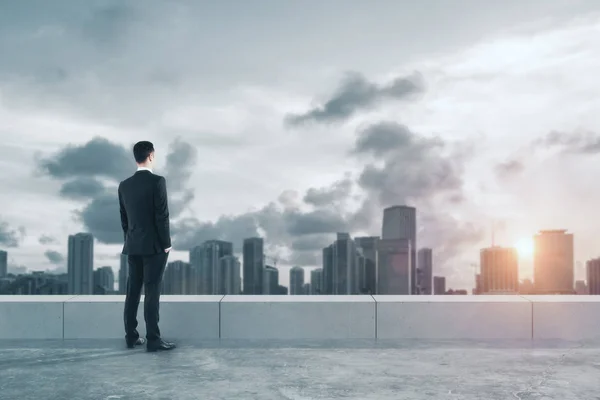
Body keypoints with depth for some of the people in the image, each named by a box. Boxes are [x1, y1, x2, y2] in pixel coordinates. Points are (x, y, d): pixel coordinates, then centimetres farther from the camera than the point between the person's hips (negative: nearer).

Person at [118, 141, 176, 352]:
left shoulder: (124, 185, 7)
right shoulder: (157, 181, -12)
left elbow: (123, 218, 12)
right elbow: (162, 215, -15)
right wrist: (166, 243, -7)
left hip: (133, 246, 6)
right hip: (154, 246, -6)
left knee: (132, 292, 10)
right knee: (152, 292, -5)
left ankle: (131, 336, 15)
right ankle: (153, 339, -2)